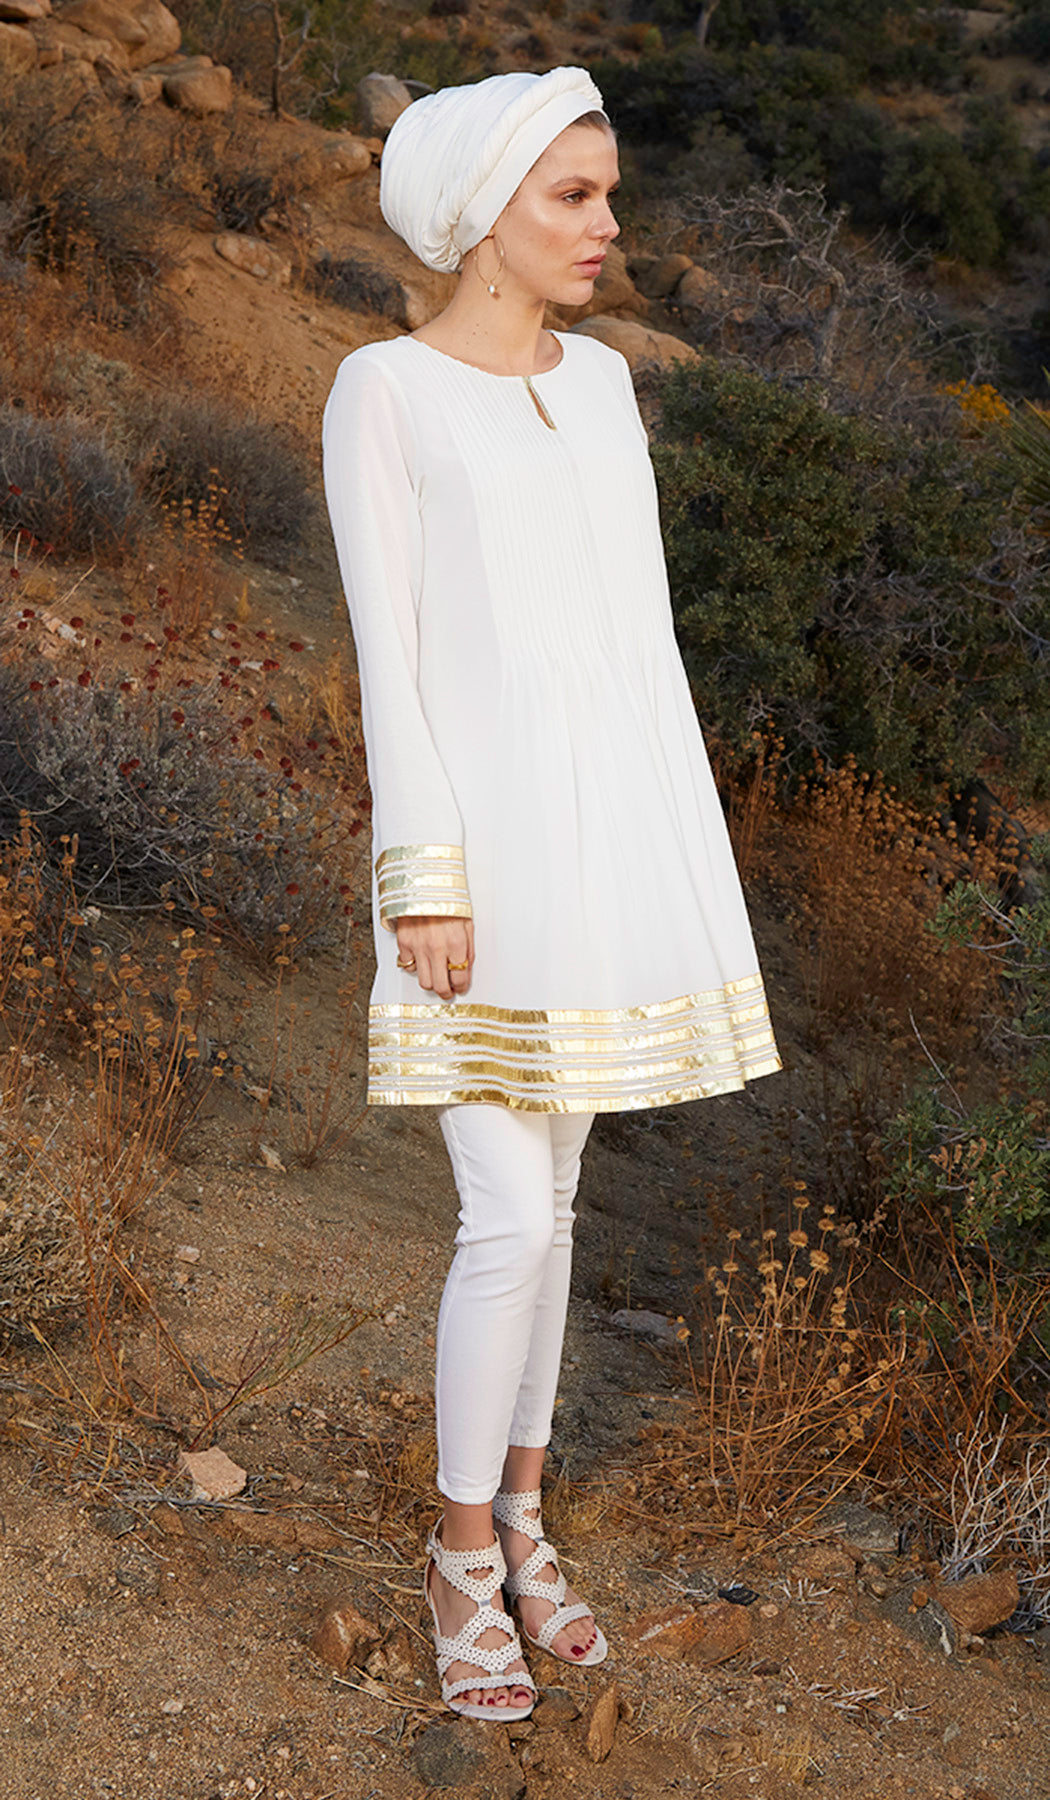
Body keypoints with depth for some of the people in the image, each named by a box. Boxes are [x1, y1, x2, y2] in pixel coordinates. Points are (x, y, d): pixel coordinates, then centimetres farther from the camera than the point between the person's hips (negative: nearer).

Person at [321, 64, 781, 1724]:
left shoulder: (599, 381, 12)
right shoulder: (380, 392, -6)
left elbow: (640, 623, 13)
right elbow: (386, 655, -11)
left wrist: (689, 851, 11)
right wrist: (426, 881, -16)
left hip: (608, 836, 6)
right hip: (479, 843, -6)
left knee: (546, 1198, 13)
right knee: (511, 1223, -7)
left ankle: (520, 1522, 28)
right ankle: (463, 1556, 14)